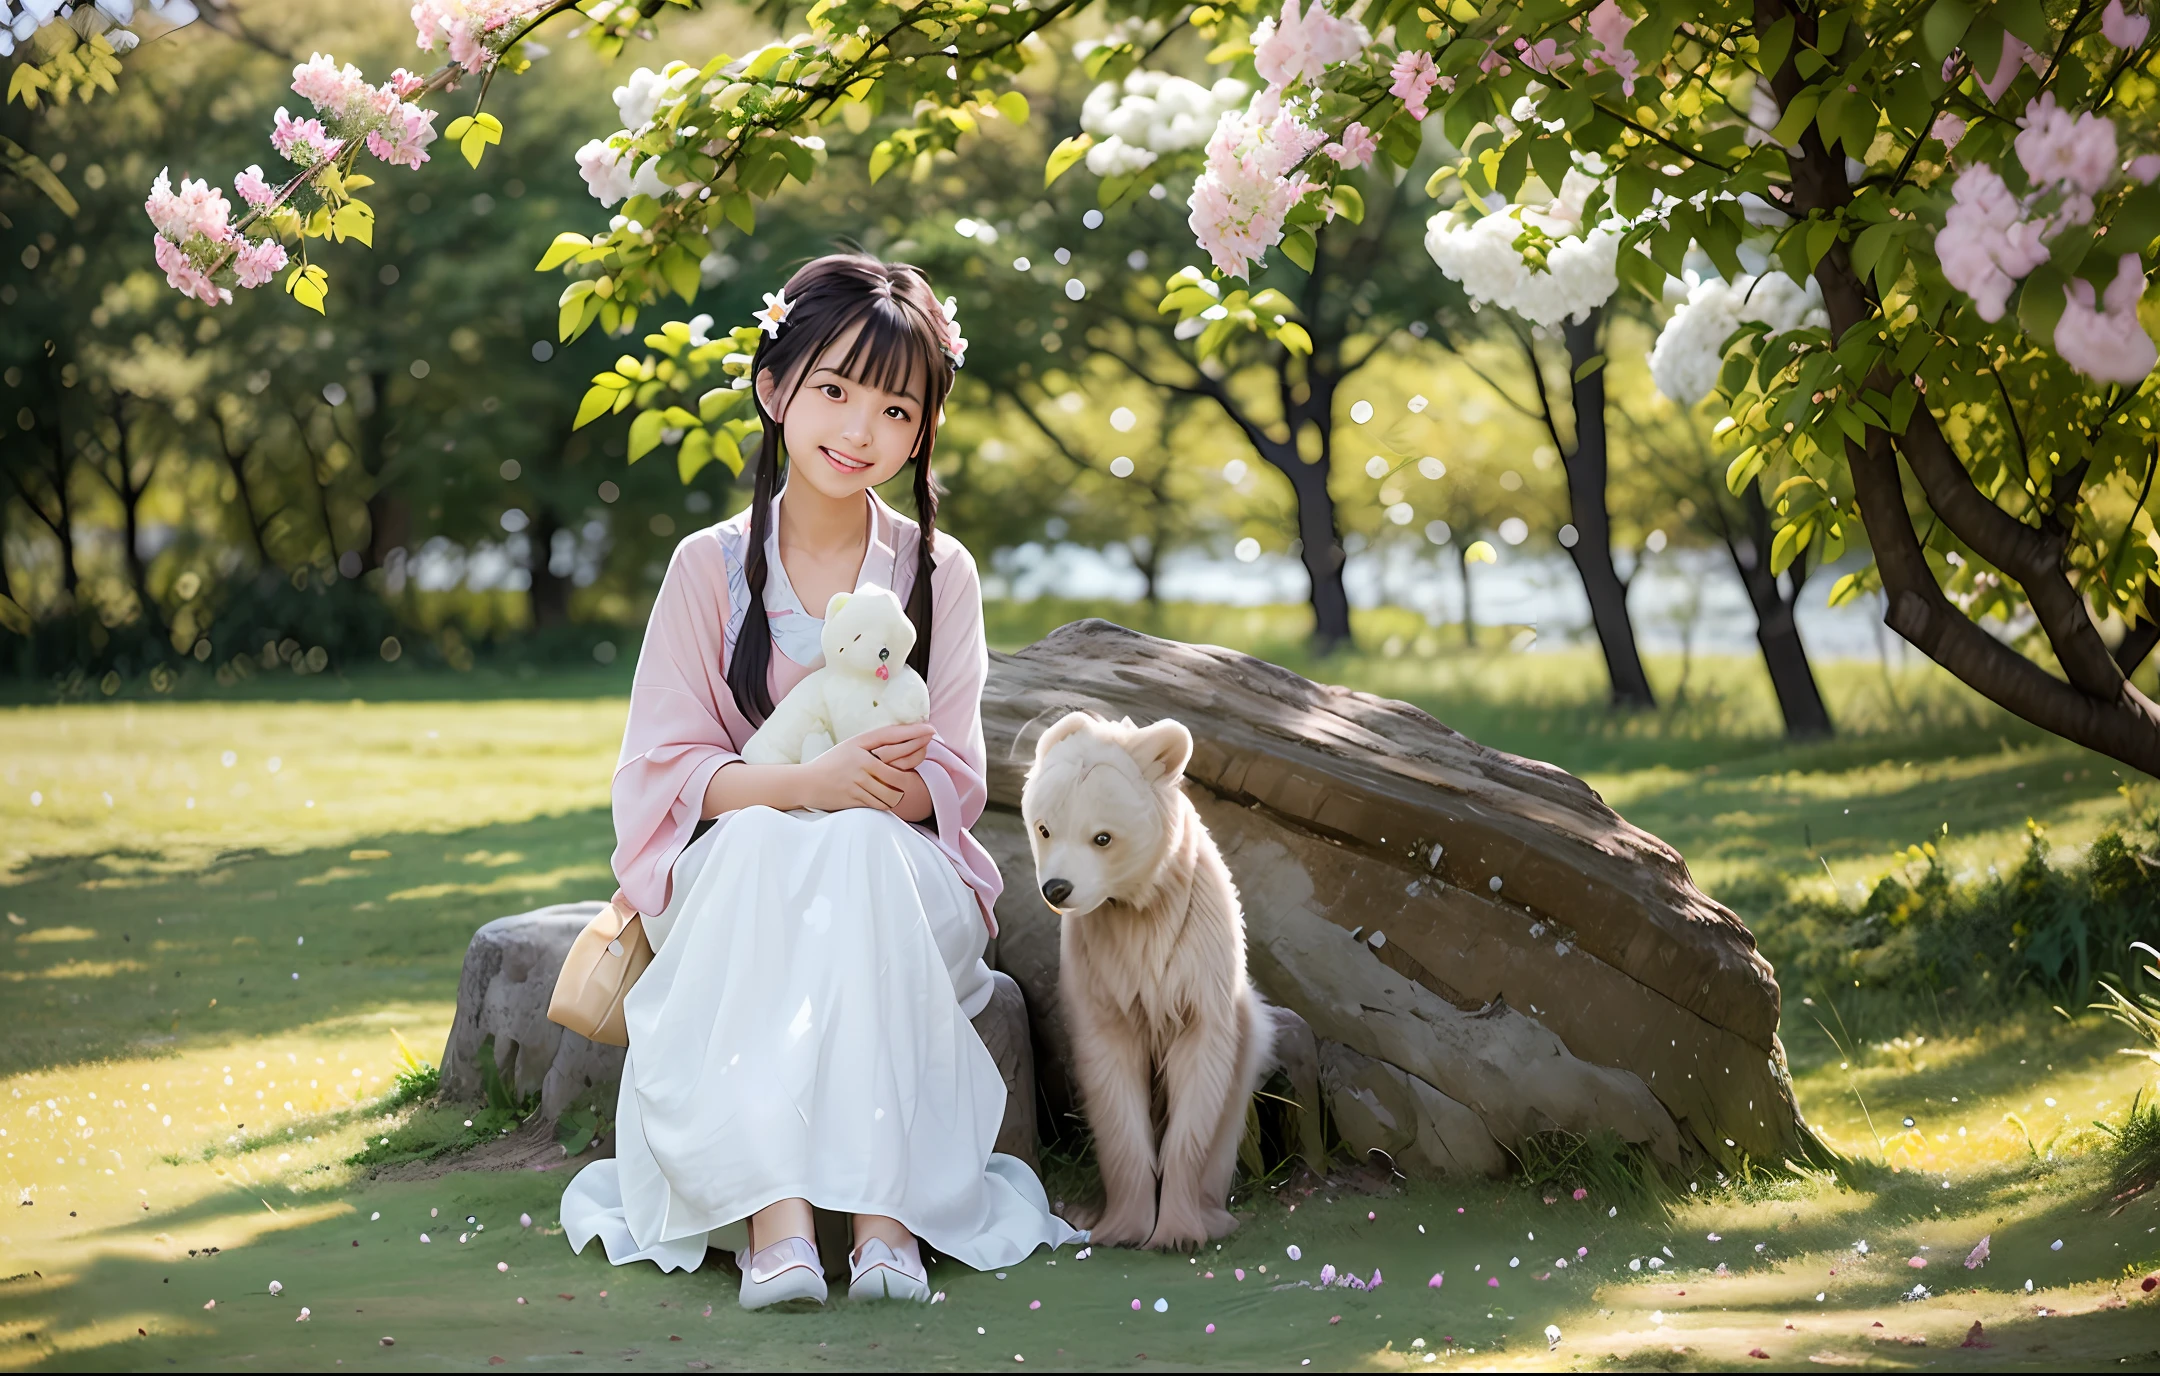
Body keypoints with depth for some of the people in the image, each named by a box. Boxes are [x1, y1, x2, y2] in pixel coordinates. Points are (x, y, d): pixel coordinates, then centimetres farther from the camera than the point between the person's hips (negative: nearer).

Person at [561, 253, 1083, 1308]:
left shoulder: (938, 573, 3)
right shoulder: (711, 567, 2)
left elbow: (951, 781, 1)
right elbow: (665, 769, -4)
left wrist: (890, 786, -24)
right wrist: (805, 781, -22)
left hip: (901, 878, 0)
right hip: (735, 880, 0)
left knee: (861, 845, -34)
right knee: (761, 842, -34)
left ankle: (886, 1212, -41)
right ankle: (773, 1217, -44)